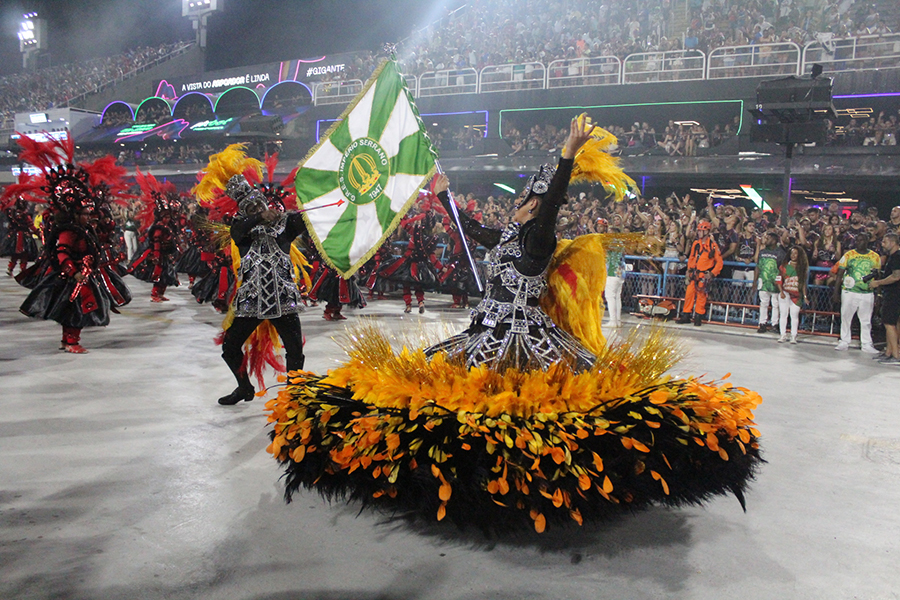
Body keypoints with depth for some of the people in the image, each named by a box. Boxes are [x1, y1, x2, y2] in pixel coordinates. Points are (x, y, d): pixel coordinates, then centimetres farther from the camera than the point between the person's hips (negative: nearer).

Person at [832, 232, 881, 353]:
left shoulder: (875, 257, 4)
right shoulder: (848, 255, 1)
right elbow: (839, 275, 1)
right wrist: (836, 292, -3)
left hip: (867, 294, 1)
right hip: (849, 292, 0)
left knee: (866, 320, 5)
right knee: (845, 317, 5)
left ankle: (866, 344, 13)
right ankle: (844, 342, 16)